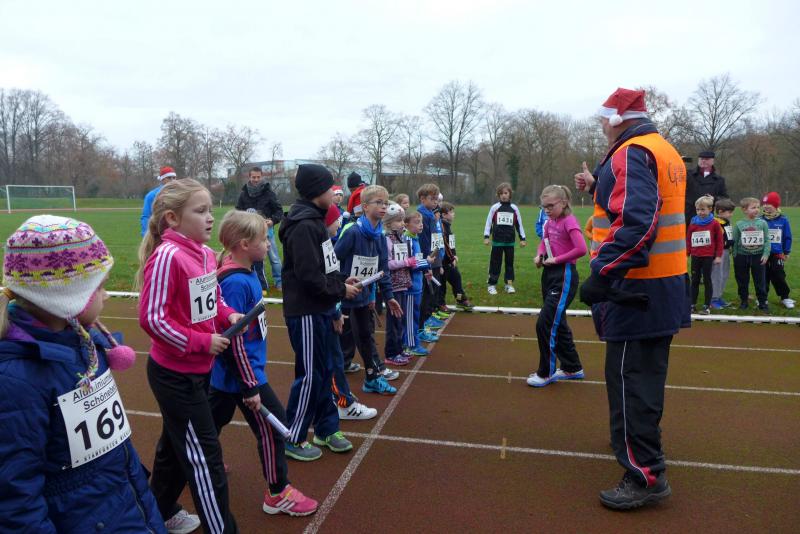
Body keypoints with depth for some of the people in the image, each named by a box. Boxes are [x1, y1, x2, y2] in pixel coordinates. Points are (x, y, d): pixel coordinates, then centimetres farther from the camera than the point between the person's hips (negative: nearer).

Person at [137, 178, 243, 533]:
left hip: (198, 370, 9)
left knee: (177, 444, 25)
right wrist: (202, 342, -21)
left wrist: (228, 315, -4)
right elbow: (152, 318, -24)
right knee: (204, 455, 2)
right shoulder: (167, 256, -24)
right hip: (175, 375, -9)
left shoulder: (206, 254, 2)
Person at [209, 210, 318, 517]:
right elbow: (232, 339, -24)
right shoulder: (236, 283, -25)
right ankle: (277, 494, 18)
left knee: (213, 420, 25)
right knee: (272, 426, 3)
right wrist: (250, 387, -20)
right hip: (241, 372, -9)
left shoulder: (247, 273, 2)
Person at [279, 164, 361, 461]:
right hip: (305, 311, -10)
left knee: (324, 370, 17)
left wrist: (342, 281, 4)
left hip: (321, 310, 10)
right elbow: (310, 277, -24)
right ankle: (292, 439, 16)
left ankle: (326, 429, 31)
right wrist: (341, 290, -13)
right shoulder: (303, 226, -19)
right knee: (310, 375, 1)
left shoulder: (315, 221, 12)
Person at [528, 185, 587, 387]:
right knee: (557, 323, 15)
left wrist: (556, 259, -18)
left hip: (564, 276, -9)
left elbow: (581, 249, -24)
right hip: (549, 274, 9)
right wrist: (539, 255, 4)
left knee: (545, 323, -9)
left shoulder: (569, 221, -14)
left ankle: (546, 373, 6)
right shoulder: (550, 222, 9)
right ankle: (573, 368, 30)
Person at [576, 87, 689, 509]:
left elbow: (637, 222, -28)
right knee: (645, 371, 23)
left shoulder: (631, 153, -16)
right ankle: (638, 439, 41)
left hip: (636, 287, -10)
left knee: (629, 378, -4)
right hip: (665, 284, 10)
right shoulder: (664, 150, 15)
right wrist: (599, 187, 17)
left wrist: (600, 273, -30)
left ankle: (646, 475, 3)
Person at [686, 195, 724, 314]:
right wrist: (687, 254, 5)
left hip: (708, 257, -3)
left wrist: (718, 256, -4)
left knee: (707, 280, 4)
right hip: (695, 256, 3)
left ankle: (707, 306, 11)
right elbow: (688, 240, 7)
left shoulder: (714, 224, -5)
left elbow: (720, 241, -3)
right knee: (695, 280, 9)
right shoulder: (693, 224, 3)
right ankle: (692, 304, 16)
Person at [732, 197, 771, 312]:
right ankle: (744, 300, 24)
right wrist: (735, 257, 0)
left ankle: (762, 302, 16)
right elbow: (735, 242, 1)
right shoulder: (739, 224, -4)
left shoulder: (762, 223, -3)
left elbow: (767, 240, -1)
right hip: (742, 256, 0)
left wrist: (766, 254, -9)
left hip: (758, 256, 0)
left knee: (760, 281, 5)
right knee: (742, 281, 10)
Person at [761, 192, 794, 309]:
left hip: (777, 254, -1)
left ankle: (785, 298, 18)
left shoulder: (783, 220, -5)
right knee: (763, 277, 10)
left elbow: (787, 237, 2)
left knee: (779, 276, 3)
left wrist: (786, 252, 4)